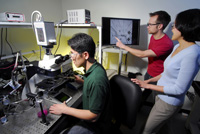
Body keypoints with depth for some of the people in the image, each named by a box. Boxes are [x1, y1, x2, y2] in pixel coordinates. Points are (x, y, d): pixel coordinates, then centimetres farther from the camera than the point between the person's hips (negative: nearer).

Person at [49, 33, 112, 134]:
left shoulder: (96, 80, -36)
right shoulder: (94, 68, -7)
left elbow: (93, 116, -26)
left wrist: (64, 109, -19)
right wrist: (82, 81, 7)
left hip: (95, 125, -8)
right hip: (89, 117, 8)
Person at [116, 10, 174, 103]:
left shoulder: (167, 44, -30)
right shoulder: (153, 36, -2)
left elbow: (142, 54, -32)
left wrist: (123, 46, -24)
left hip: (158, 78, -7)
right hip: (149, 73, 7)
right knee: (145, 93, 24)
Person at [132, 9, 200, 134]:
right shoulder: (178, 47, 1)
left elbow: (179, 89, -25)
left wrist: (148, 85, -18)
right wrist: (148, 81, 6)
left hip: (169, 103, -8)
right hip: (162, 97, 8)